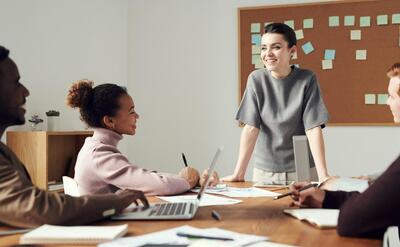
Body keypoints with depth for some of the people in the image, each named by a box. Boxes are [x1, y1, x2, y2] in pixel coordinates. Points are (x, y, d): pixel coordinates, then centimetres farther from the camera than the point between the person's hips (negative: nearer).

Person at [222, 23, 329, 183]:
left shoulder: (307, 80, -10)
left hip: (301, 169, -1)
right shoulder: (256, 80, -6)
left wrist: (323, 175, -22)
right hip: (264, 170, 1)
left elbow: (313, 129, -14)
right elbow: (251, 128, -11)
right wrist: (239, 173, -18)